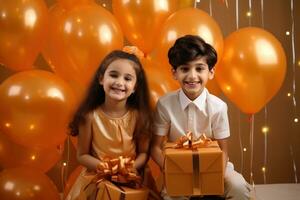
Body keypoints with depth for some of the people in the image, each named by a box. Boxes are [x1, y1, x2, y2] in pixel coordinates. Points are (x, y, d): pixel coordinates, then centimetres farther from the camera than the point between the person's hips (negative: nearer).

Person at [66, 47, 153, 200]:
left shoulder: (138, 116, -8)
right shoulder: (90, 116, -10)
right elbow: (82, 155, -3)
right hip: (96, 178, -1)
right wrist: (102, 166, -18)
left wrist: (132, 167, -17)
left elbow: (143, 153, 0)